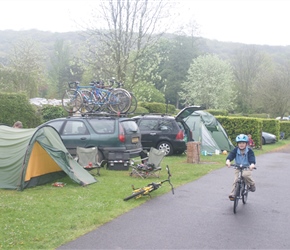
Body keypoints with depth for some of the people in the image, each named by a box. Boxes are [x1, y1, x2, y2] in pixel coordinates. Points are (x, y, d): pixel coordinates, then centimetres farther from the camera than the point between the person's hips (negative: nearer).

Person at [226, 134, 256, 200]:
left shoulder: (249, 151, -8)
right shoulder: (235, 150, -4)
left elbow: (252, 158, -21)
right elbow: (231, 155, -18)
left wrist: (252, 164, -43)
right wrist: (228, 160, -40)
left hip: (247, 168, -2)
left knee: (245, 175, -33)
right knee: (236, 180, -13)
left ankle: (252, 184, -5)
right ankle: (233, 194, -9)